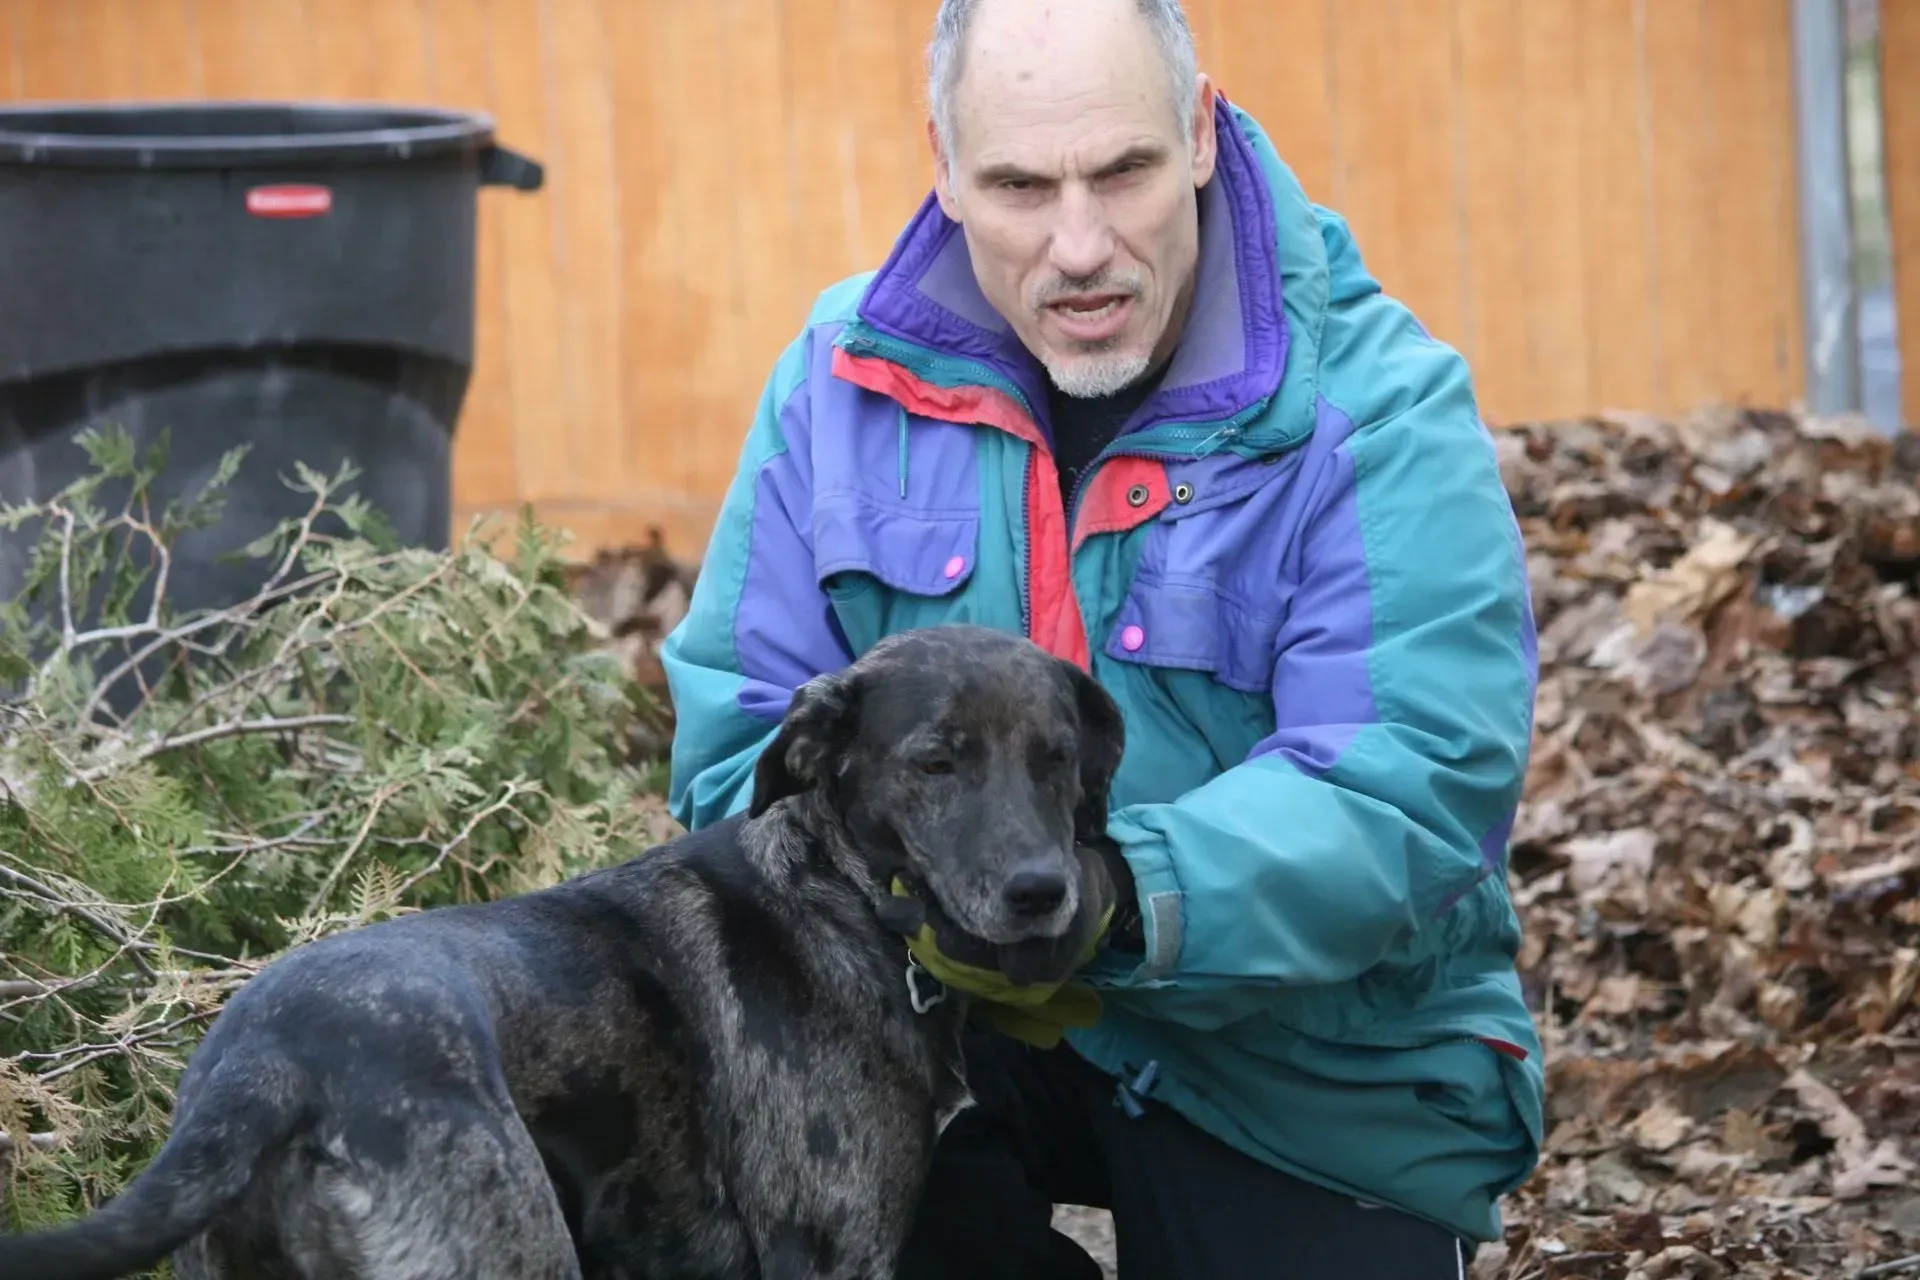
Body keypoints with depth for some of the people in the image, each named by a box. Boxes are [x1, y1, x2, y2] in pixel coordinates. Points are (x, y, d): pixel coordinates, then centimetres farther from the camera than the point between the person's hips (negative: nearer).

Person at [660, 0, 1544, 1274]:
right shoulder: (848, 378, -5)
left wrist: (1120, 897, -45)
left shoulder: (1375, 407, -18)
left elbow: (1408, 794, -27)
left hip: (1320, 1091, -1)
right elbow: (743, 734, -5)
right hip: (990, 1026, 2)